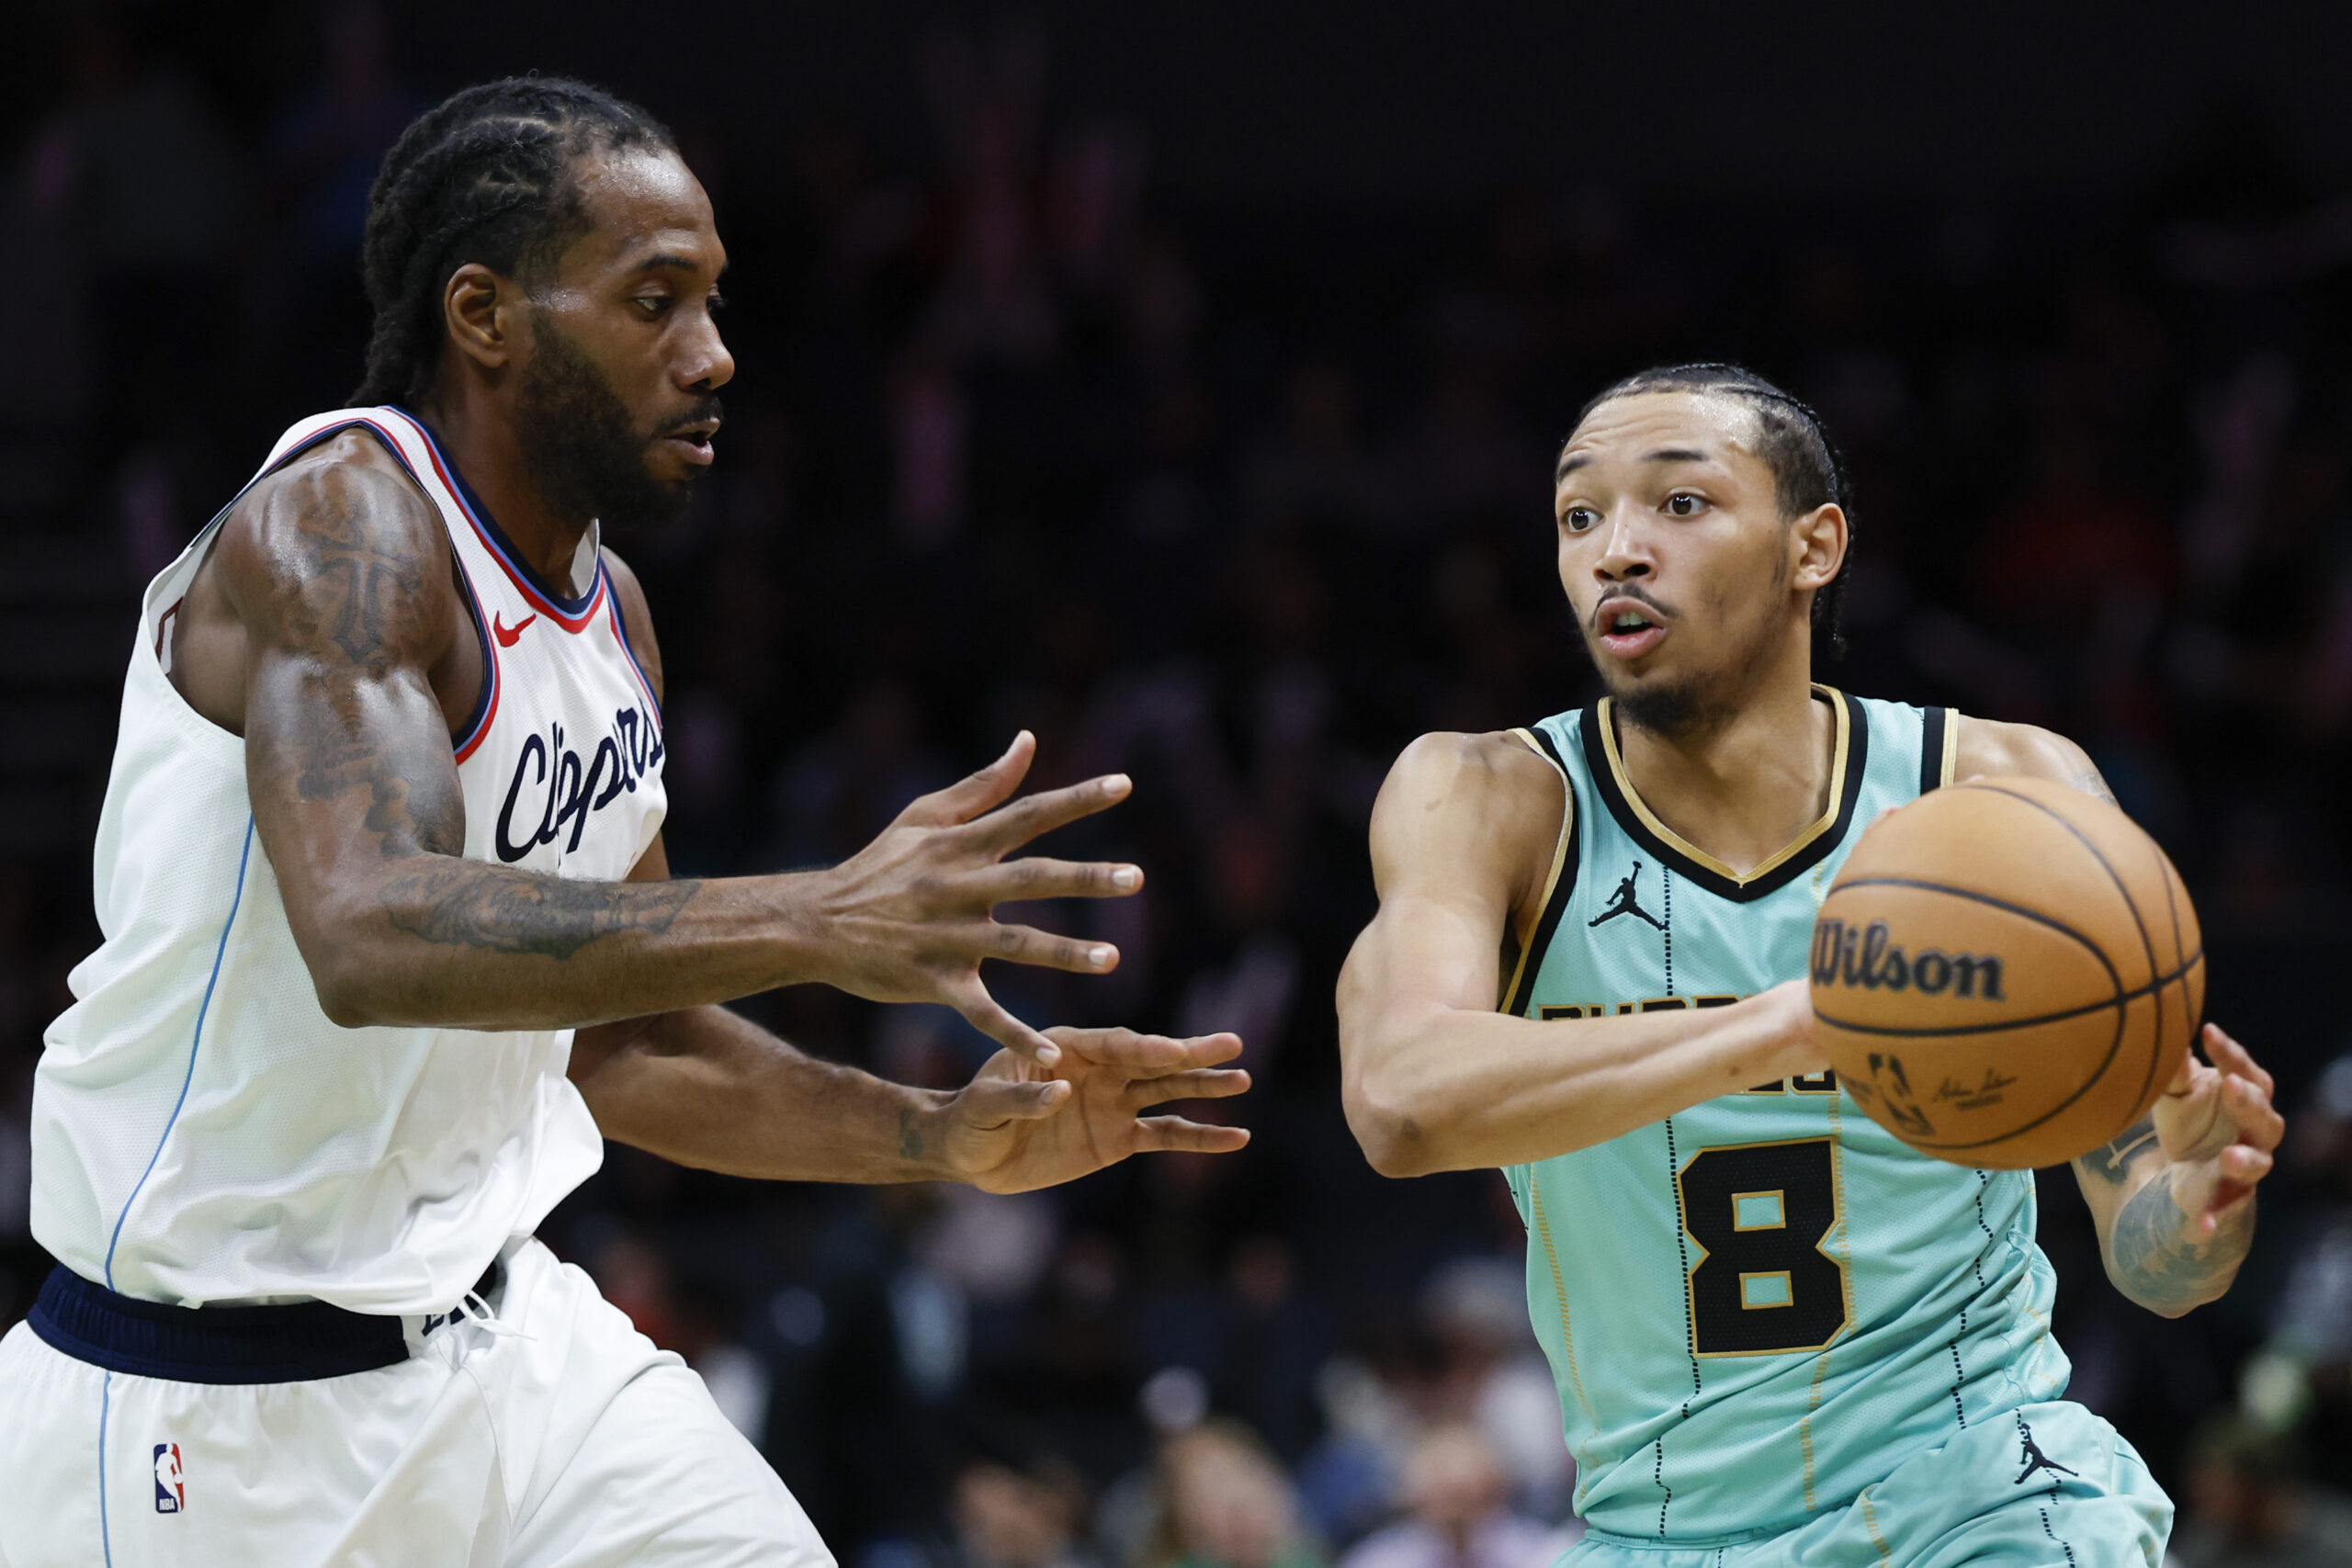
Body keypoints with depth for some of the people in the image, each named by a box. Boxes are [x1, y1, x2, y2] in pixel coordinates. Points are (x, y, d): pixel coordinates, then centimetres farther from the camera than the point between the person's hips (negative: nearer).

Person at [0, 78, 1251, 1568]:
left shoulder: (610, 609, 9)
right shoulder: (340, 524, -18)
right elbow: (371, 939, -36)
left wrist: (940, 1140, 6)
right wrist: (816, 924, -42)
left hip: (503, 1335, 8)